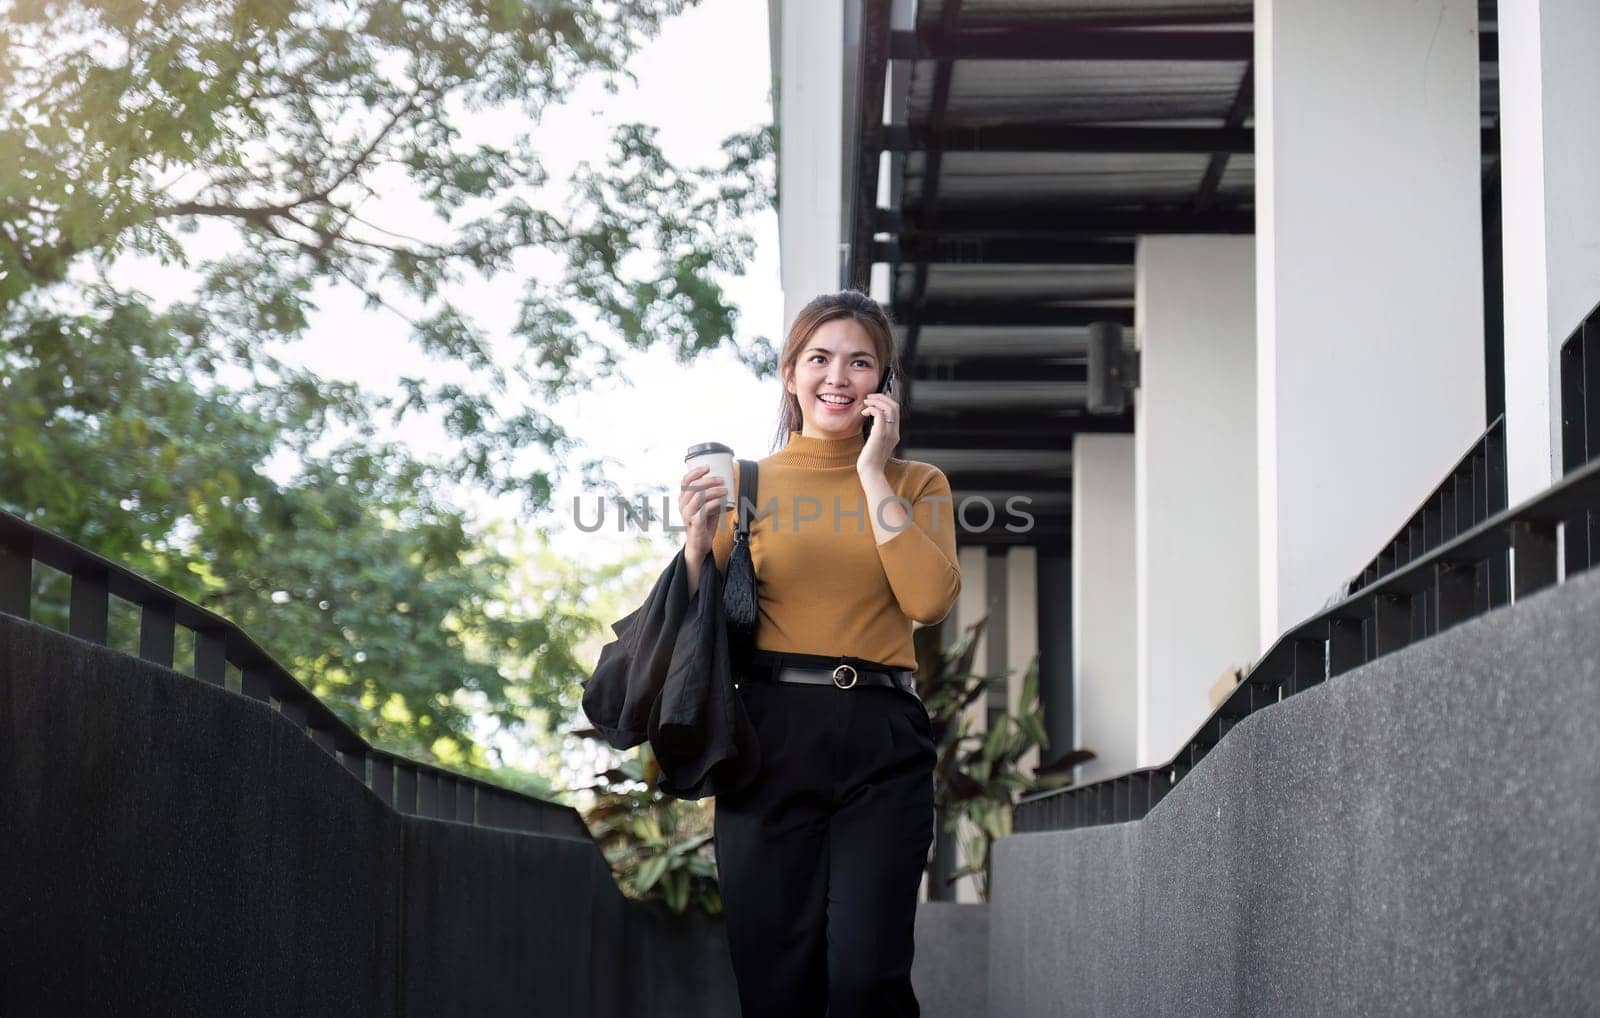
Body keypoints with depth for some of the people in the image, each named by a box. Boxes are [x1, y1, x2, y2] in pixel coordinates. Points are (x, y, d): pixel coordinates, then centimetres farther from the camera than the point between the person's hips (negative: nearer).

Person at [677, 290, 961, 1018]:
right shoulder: (746, 484, 11)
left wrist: (873, 475, -5)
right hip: (770, 737, 1)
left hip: (880, 743, 0)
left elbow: (930, 600, -8)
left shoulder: (916, 484, 11)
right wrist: (698, 544, -9)